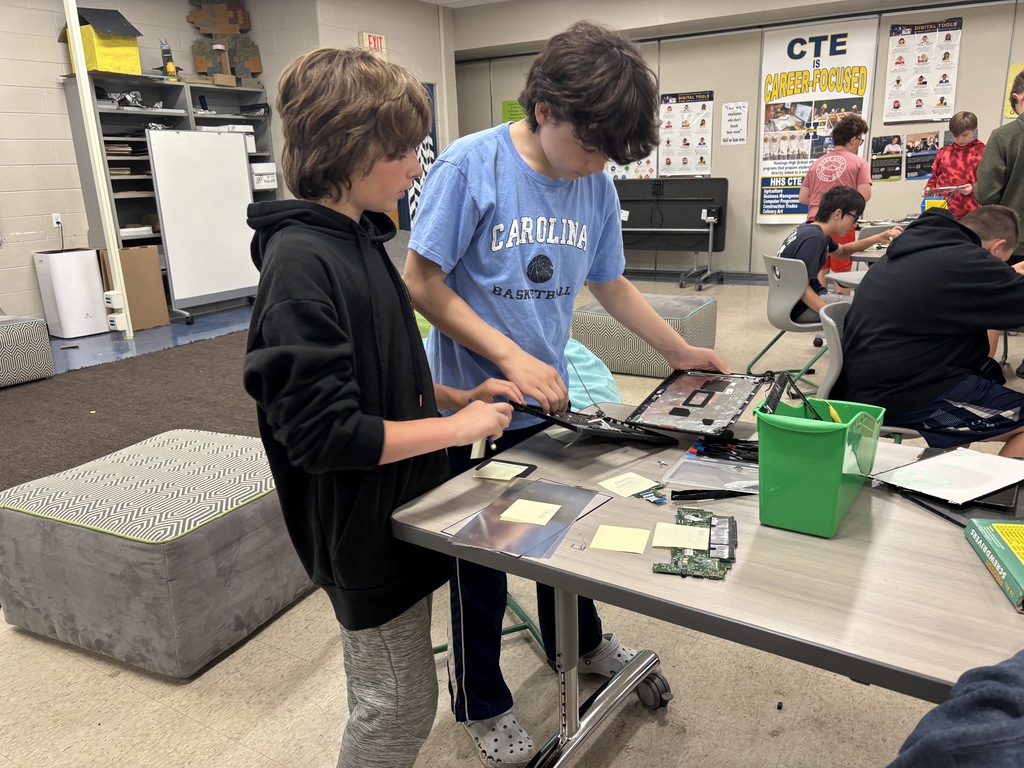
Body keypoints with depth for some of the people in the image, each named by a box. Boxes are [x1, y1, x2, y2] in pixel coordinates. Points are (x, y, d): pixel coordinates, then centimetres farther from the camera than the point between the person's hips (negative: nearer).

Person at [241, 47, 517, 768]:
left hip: (397, 514, 9)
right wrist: (457, 426, -19)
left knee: (390, 703, 25)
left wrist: (454, 397, 1)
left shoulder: (358, 239, 6)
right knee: (402, 708, 10)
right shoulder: (302, 263, -23)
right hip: (364, 531, -9)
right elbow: (322, 433, -26)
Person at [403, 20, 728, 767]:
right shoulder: (471, 166, -18)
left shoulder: (597, 187, -1)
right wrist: (511, 356, -24)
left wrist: (681, 351, 10)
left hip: (550, 399, 5)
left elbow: (611, 284, 11)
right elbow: (422, 284, -17)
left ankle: (576, 640, 52)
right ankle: (480, 702, 36)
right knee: (481, 562, 11)